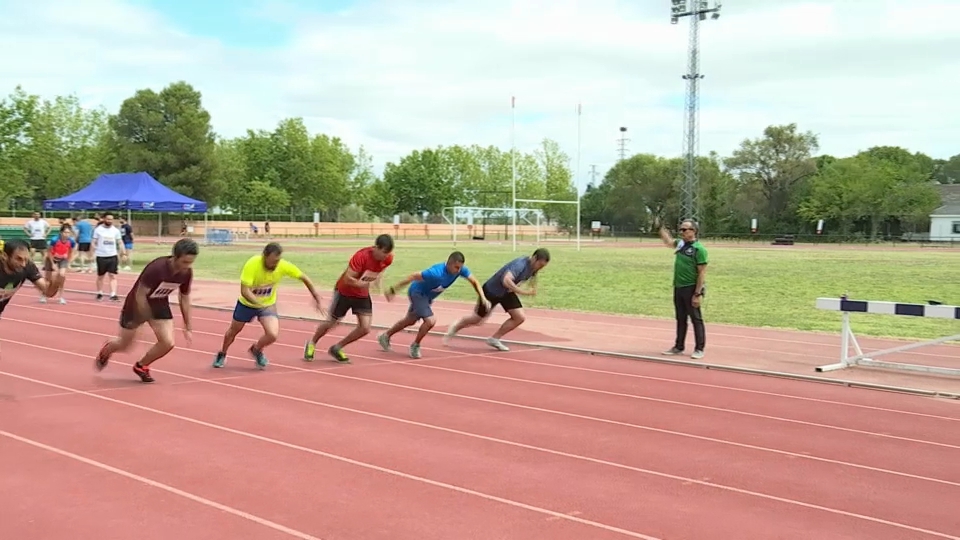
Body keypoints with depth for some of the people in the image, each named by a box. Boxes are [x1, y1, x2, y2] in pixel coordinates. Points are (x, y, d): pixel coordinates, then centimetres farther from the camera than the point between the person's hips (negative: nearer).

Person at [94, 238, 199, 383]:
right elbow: (140, 295, -28)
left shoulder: (187, 273, -18)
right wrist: (149, 319, -27)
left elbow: (184, 298, -2)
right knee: (124, 345, 11)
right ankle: (105, 353, 49)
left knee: (168, 343, -12)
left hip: (160, 305, 4)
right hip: (138, 303, -4)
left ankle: (141, 366, 17)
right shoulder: (156, 268, -37)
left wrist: (188, 327, 1)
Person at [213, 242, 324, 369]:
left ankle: (256, 350, 16)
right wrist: (260, 304, -51)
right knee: (233, 331, 18)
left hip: (268, 305, 1)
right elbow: (244, 291, -36)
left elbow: (304, 278, -11)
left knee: (273, 335, -18)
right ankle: (222, 354, 49)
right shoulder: (252, 264, -33)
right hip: (246, 303, -1)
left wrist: (317, 298, -8)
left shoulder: (283, 266, -25)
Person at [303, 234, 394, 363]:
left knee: (365, 328, -6)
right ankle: (311, 344, 39)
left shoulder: (388, 258, -15)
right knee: (331, 323, 11)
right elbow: (348, 279, -32)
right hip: (344, 291, -5)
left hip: (363, 294, 5)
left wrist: (376, 278, -6)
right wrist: (366, 283, -31)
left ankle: (337, 348, 17)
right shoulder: (361, 256, -34)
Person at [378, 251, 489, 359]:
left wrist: (483, 298, -22)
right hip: (417, 293, -8)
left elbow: (475, 282, -8)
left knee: (410, 321, 24)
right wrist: (393, 290, -26)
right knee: (431, 321, -23)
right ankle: (415, 346, 2)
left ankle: (385, 336, 46)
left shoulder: (461, 270, -22)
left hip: (427, 296, 8)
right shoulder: (436, 273, -39)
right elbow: (412, 277, -31)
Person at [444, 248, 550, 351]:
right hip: (491, 291, -7)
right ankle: (455, 327, 42)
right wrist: (524, 293, -54)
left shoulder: (533, 266, -11)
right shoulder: (520, 264, -37)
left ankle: (494, 339, 7)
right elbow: (506, 281, -53)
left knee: (520, 318, -8)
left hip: (507, 292, 7)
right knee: (476, 319, 10)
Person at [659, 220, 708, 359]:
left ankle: (699, 349, 7)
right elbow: (669, 242, 31)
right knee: (680, 319, 15)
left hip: (691, 289, -8)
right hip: (678, 288, 8)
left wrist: (698, 294, -20)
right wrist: (661, 229, 15)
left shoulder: (698, 249, -14)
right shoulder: (680, 244, 8)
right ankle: (679, 347, 24)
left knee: (696, 319, 1)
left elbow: (702, 273, -16)